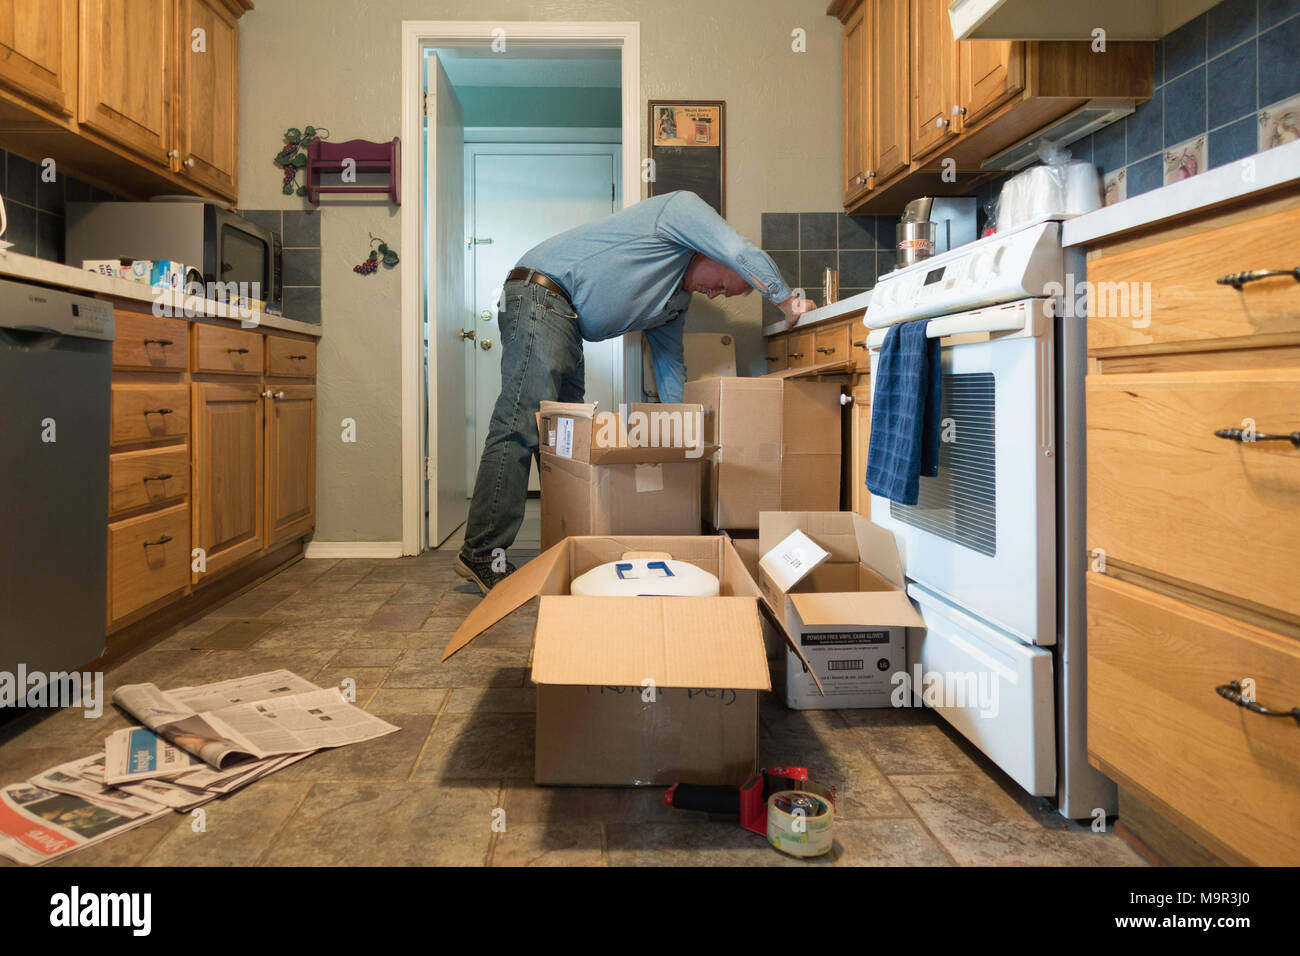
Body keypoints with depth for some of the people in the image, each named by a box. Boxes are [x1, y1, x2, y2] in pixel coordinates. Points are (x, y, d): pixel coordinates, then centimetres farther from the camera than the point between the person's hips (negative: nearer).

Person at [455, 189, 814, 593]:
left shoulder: (676, 302, 24)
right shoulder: (684, 207, 2)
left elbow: (669, 366, 24)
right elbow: (744, 254, -11)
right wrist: (788, 302, 1)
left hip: (565, 322, 10)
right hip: (541, 293, -10)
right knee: (521, 424, -17)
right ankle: (481, 554, -18)